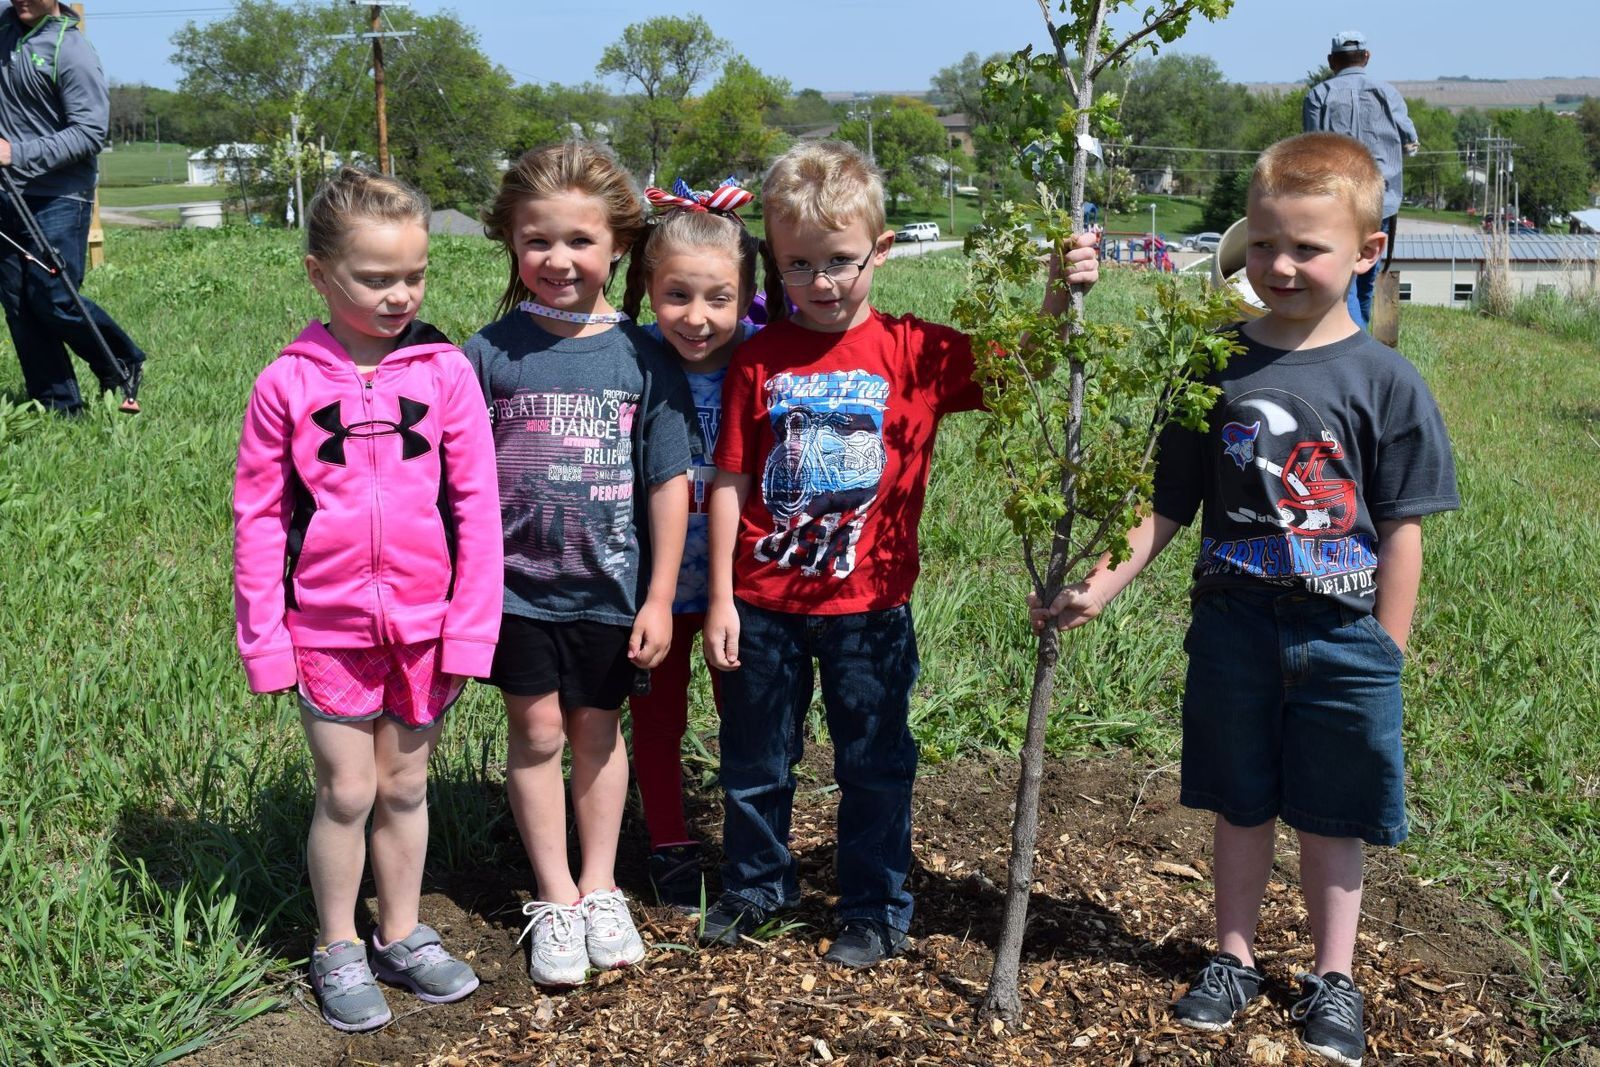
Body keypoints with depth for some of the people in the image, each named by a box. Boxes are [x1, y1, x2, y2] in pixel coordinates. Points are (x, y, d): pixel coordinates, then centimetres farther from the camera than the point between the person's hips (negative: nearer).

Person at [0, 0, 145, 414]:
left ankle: (125, 368, 15)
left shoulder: (73, 51, -12)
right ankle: (58, 406, 12)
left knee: (54, 299, -9)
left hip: (59, 197, -7)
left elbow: (90, 133, -17)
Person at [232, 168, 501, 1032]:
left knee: (405, 787, 15)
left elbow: (475, 504, -3)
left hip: (425, 627, 1)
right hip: (329, 628, -1)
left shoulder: (445, 372, -5)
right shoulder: (287, 384, -6)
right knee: (346, 792, 7)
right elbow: (258, 516, -2)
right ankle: (336, 952, 27)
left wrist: (470, 625, -5)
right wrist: (262, 636, -4)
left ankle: (401, 936, 32)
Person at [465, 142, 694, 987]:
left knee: (597, 730, 14)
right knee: (537, 732, 8)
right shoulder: (491, 353, -7)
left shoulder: (642, 359, -6)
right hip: (518, 585, 0)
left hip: (610, 589, 1)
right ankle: (555, 897, 24)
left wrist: (659, 598, -2)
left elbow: (669, 483, -2)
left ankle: (600, 887, 31)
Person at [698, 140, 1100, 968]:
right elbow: (730, 484, -1)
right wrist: (720, 599, -1)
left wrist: (1058, 294, -29)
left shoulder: (916, 352, -5)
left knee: (874, 765, 11)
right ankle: (754, 885, 38)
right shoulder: (758, 359, -2)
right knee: (753, 758, 17)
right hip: (762, 602, 2)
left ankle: (874, 909, 29)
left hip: (869, 604, -1)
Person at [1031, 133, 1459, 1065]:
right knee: (1241, 806, 16)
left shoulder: (1385, 381, -6)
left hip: (1343, 638, -1)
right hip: (1234, 629, 2)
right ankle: (1235, 958, 34)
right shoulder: (1216, 368, -2)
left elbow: (1401, 531, -3)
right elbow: (1170, 505, 2)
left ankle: (1334, 979, 30)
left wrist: (1386, 656, -4)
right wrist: (1104, 586, -7)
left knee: (1332, 819, 12)